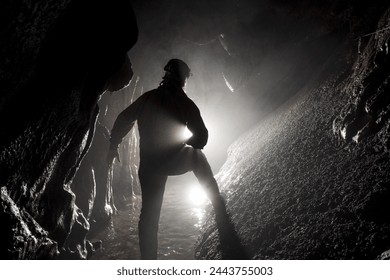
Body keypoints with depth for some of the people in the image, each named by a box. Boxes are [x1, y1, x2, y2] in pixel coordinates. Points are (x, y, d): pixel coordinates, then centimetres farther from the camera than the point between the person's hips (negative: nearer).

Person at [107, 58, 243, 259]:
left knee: (149, 212, 12)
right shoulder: (185, 103, -9)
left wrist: (113, 146, 14)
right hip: (176, 161, -2)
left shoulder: (147, 98, -1)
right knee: (197, 155, 29)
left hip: (149, 165, 2)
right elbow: (201, 139, -9)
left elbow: (123, 120, 3)